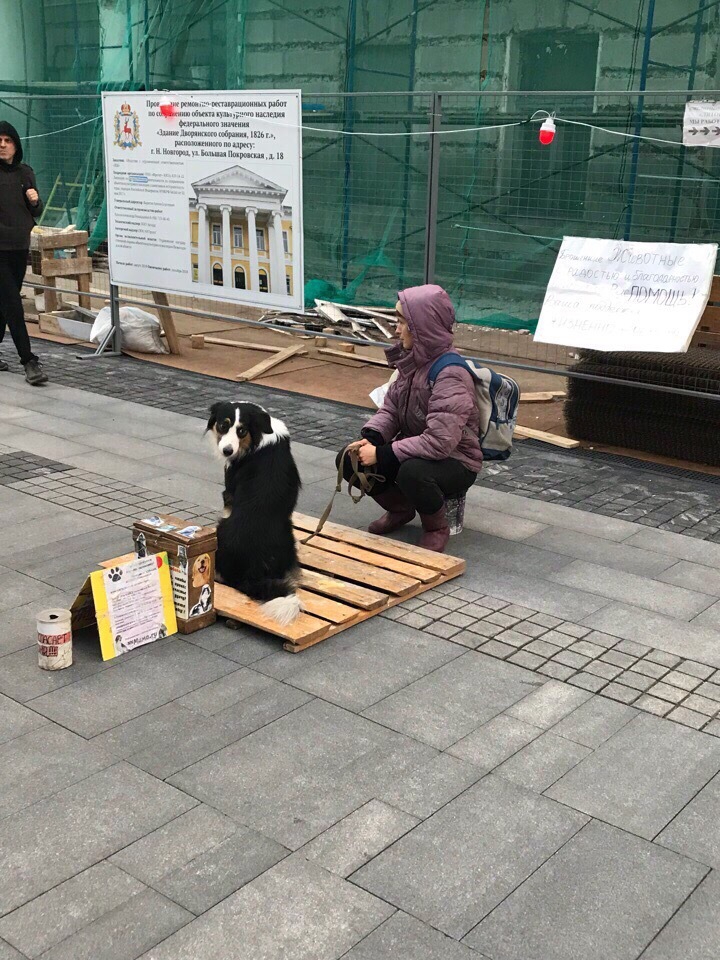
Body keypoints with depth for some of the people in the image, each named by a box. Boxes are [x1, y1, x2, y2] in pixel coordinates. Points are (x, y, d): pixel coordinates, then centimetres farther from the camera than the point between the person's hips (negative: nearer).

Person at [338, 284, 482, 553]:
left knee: (412, 472, -39)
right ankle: (400, 509, 17)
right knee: (348, 460, -7)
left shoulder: (451, 375, -27)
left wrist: (381, 454, -29)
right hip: (414, 453, 8)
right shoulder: (412, 360, -1)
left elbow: (439, 442, -33)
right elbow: (390, 408, 4)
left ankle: (437, 528, -6)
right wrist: (369, 438, -17)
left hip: (456, 463, -8)